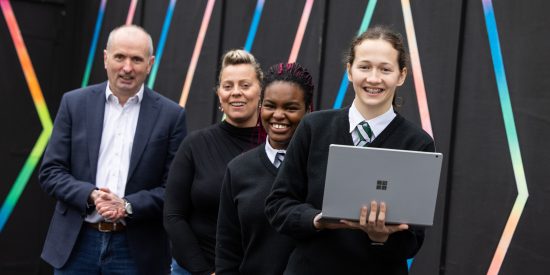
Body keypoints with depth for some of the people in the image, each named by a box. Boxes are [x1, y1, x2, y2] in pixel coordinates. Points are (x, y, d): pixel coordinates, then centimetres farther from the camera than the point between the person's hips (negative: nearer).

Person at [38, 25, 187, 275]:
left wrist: (128, 205, -15)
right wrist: (91, 195, -14)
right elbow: (50, 172, 2)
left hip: (136, 251, -1)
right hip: (76, 245, 1)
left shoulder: (170, 115, -1)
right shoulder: (75, 103, 4)